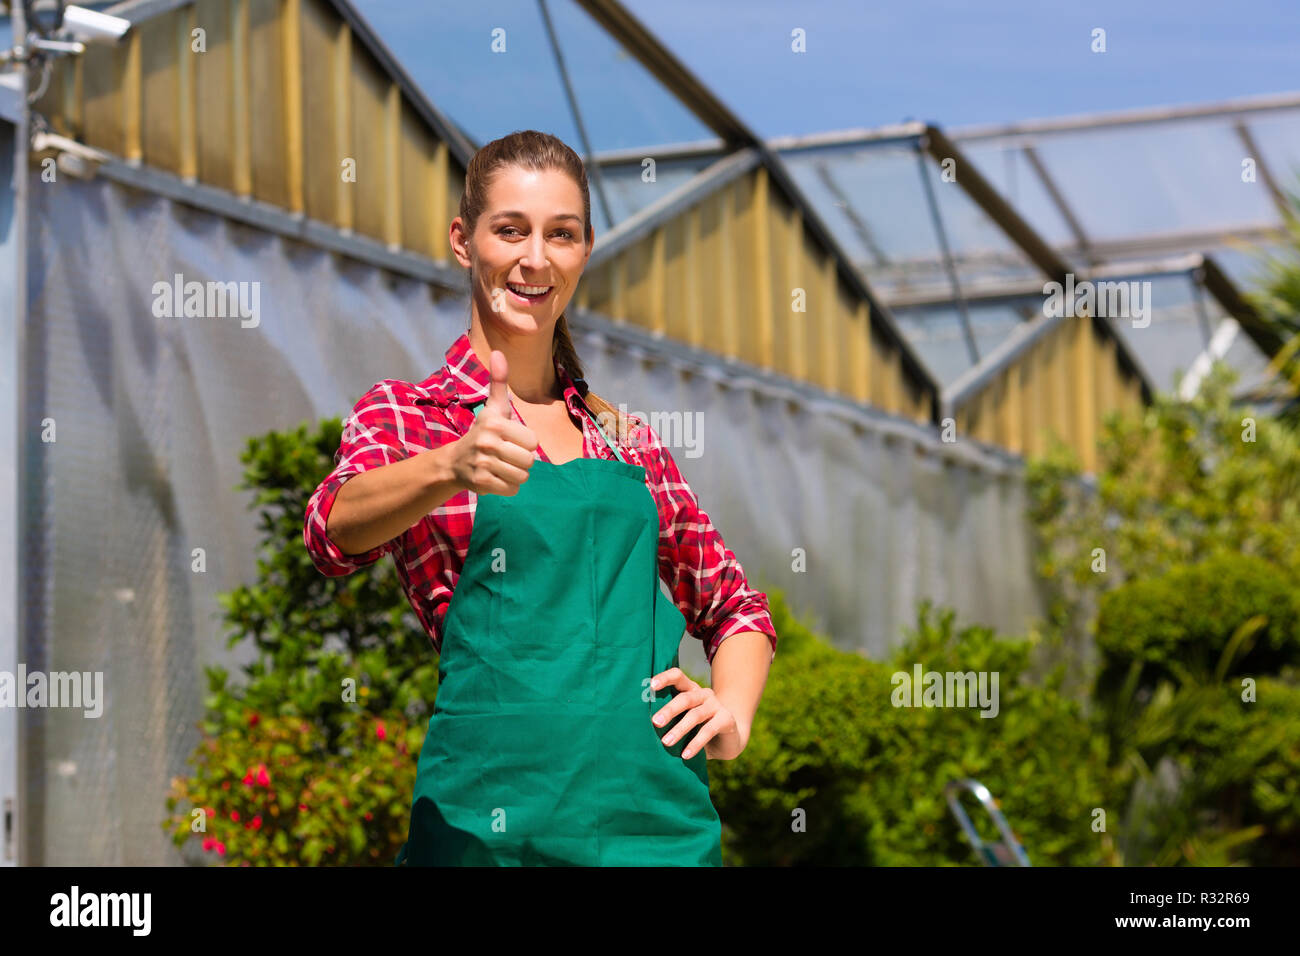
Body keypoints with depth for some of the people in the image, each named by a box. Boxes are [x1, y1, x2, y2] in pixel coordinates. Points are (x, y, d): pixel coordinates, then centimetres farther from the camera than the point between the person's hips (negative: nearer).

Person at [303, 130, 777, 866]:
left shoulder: (625, 437, 16)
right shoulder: (405, 415, 4)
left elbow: (736, 606, 23)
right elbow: (334, 529, -18)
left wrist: (733, 711, 2)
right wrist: (454, 467, -38)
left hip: (665, 811, 4)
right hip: (500, 813, -3)